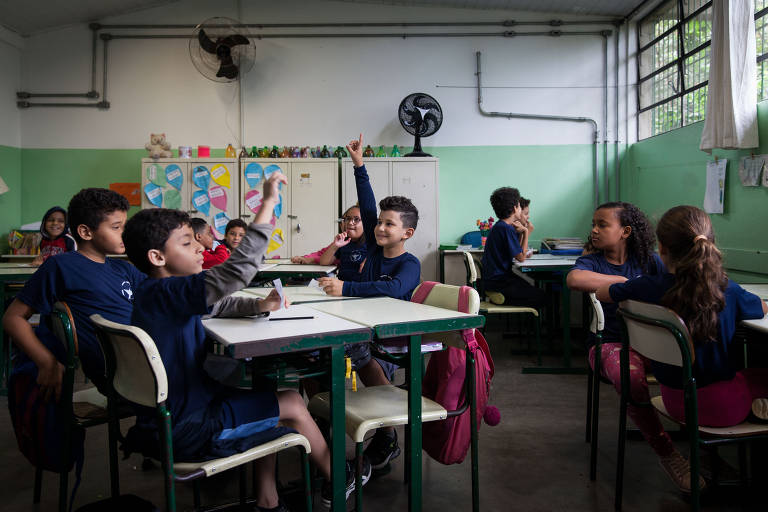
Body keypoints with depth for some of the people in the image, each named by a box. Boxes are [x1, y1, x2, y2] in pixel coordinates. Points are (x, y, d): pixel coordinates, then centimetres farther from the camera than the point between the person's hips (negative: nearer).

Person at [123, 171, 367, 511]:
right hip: (185, 431, -10)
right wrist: (268, 205, -34)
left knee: (263, 397, 23)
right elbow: (234, 272, -37)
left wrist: (258, 306, -1)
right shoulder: (163, 292, -25)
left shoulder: (156, 294, 6)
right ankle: (337, 481, 23)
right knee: (292, 404, -1)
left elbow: (219, 304, 18)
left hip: (172, 415, 10)